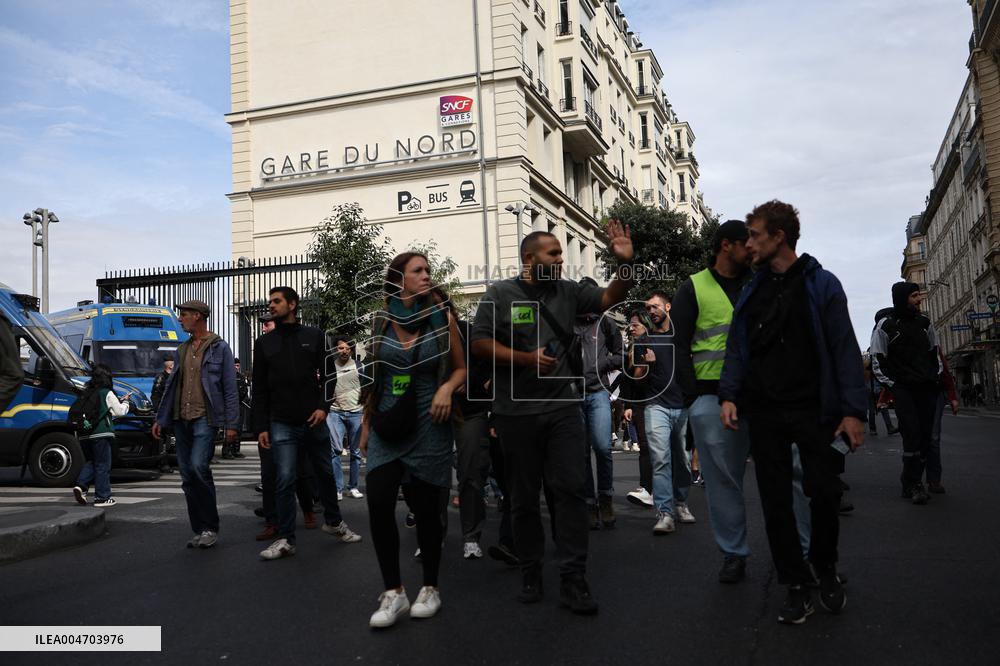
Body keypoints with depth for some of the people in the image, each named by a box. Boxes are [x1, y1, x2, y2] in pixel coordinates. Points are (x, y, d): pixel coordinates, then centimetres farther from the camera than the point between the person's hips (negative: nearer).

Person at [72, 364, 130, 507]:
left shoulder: (86, 393, 9)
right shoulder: (107, 393, -6)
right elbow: (120, 411, -2)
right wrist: (125, 401, 17)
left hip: (85, 435, 5)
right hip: (101, 433, -5)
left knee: (90, 462, 20)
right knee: (102, 465, 2)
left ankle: (81, 485, 1)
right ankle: (102, 497, 6)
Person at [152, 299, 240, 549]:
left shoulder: (219, 348, -1)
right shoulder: (182, 350, 17)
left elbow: (230, 389, -5)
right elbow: (171, 386, 20)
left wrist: (232, 424, -11)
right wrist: (160, 419, 15)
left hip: (205, 418, -6)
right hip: (181, 420, 6)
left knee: (198, 466, -21)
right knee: (187, 475, 5)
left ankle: (211, 527, -9)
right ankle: (200, 530, 13)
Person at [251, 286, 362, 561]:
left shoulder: (314, 336, 5)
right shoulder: (264, 342, 7)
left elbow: (327, 375, 4)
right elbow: (259, 389, 6)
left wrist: (323, 406, -11)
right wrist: (261, 427, -1)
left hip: (315, 421, 1)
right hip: (282, 424, 0)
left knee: (325, 473, 13)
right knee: (285, 481, -6)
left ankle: (333, 521, 33)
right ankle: (285, 539, 2)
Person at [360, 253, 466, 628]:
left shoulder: (442, 317, 0)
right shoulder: (382, 322, 4)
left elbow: (461, 368, 6)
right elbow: (374, 378, 12)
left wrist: (447, 389, -15)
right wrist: (365, 425, 12)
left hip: (428, 426, -1)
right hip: (387, 427, 2)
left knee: (426, 508, 4)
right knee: (378, 504, -10)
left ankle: (430, 588, 23)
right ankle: (393, 591, 6)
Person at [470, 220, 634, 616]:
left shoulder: (568, 292, 7)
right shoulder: (500, 294, -3)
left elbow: (609, 299, 7)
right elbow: (479, 343, -6)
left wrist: (624, 263, -9)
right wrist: (526, 358, -16)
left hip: (563, 408, 2)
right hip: (517, 413, -2)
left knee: (570, 489, -2)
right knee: (524, 497, 10)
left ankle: (573, 579, 4)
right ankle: (530, 572, 26)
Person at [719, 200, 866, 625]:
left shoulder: (821, 284, 0)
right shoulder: (751, 291, 12)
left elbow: (845, 349, -4)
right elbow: (736, 347, 11)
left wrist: (853, 411, -10)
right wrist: (729, 395, -3)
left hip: (813, 408, -3)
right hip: (763, 411, 3)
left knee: (825, 492, 0)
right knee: (775, 501, 4)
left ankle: (825, 567, 27)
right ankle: (796, 584, 17)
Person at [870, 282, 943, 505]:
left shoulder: (924, 322, 15)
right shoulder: (885, 325, -2)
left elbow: (935, 352, 25)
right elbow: (877, 361, -2)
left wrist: (937, 377, 13)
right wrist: (892, 386, -8)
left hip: (927, 388, 5)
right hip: (902, 388, -5)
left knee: (926, 435, 1)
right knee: (912, 434, -14)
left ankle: (911, 482, 11)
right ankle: (914, 485, -6)